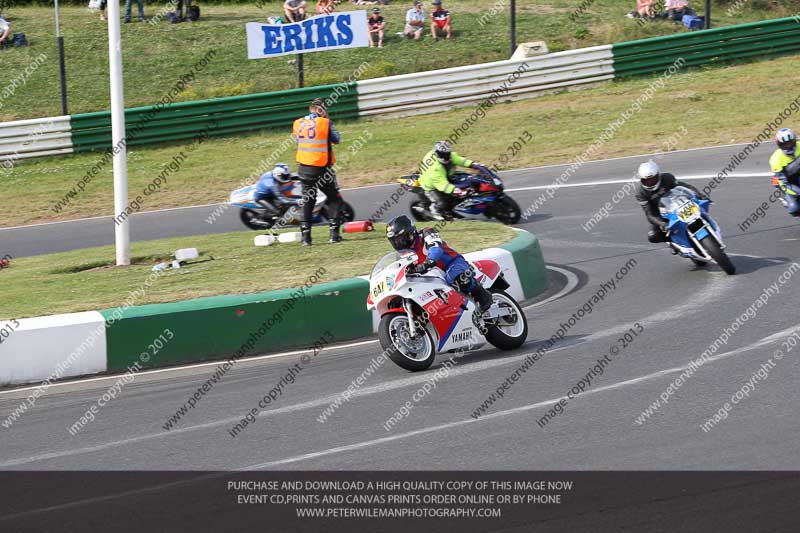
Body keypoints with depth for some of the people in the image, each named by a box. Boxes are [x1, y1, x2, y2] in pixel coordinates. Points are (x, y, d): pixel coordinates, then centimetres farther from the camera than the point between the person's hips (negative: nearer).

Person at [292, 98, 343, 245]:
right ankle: (334, 233, 0)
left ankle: (305, 236, 4)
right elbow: (336, 139, 2)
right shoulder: (325, 123, -10)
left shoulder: (298, 123, 1)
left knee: (307, 201, 12)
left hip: (304, 167, 3)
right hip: (322, 167, -3)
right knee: (334, 199, 10)